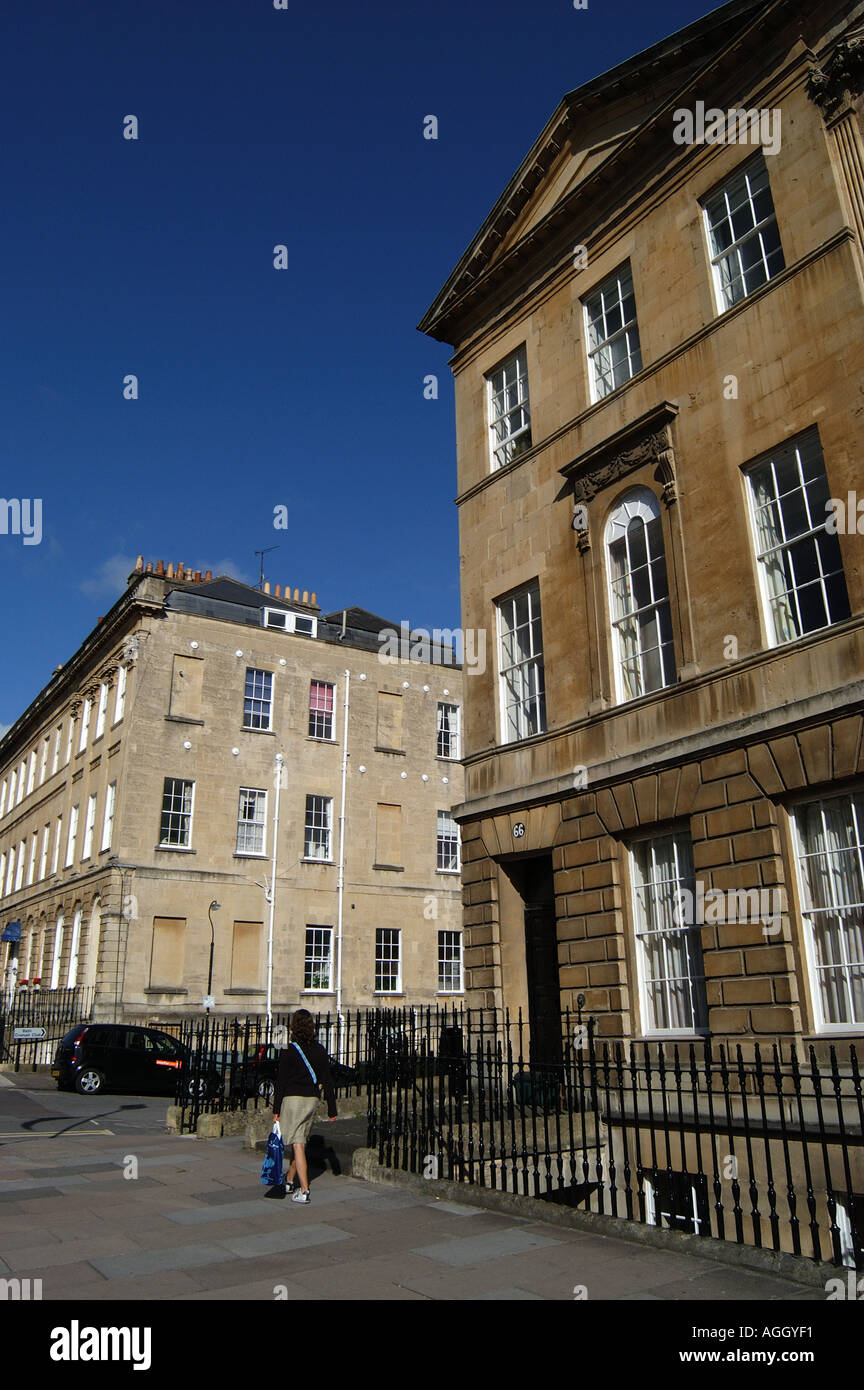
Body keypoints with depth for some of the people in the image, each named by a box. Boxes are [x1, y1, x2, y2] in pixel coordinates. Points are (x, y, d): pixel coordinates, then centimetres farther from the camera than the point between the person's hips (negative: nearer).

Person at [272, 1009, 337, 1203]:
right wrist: (332, 1109, 9)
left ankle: (304, 1190, -7)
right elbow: (327, 1081, 4)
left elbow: (281, 1082, -9)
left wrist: (276, 1109, -3)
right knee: (300, 1141, 20)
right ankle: (289, 1180, 36)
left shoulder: (290, 1051, -10)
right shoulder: (319, 1050, 3)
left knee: (298, 1144, -4)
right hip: (312, 1100, 5)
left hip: (293, 1099, -5)